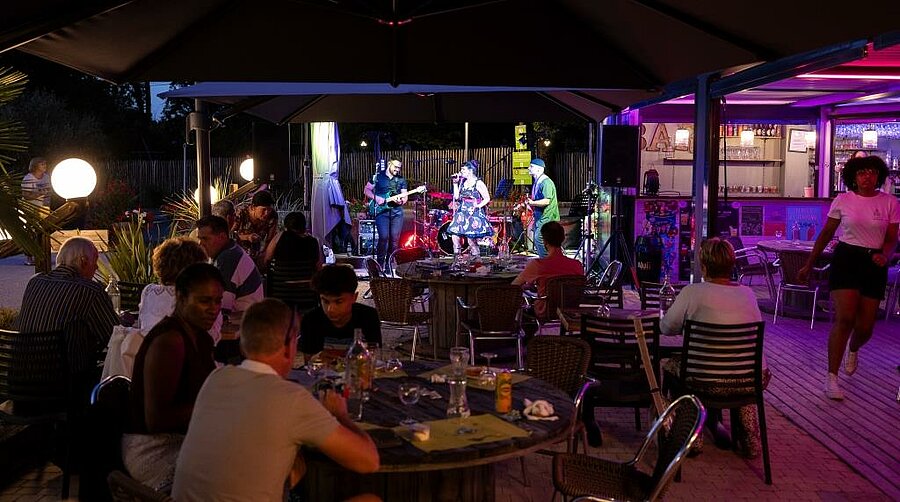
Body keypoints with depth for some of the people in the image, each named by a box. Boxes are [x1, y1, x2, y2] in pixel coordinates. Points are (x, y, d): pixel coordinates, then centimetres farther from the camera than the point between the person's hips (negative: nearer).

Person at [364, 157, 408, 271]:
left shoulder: (401, 180, 11)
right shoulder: (378, 176, 3)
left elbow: (404, 195, 9)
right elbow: (367, 190, 6)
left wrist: (401, 201, -14)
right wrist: (376, 198, -10)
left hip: (397, 211, 3)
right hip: (381, 211, -3)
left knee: (395, 238, 0)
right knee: (384, 236, -15)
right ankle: (380, 262, -1)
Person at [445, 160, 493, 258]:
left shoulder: (478, 183, -6)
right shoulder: (463, 182, 13)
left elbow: (487, 199, -6)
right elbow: (456, 197, 10)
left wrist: (477, 207, -13)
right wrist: (455, 183, 6)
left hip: (474, 214, -6)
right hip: (462, 213, 6)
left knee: (471, 239, -7)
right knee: (455, 235, -5)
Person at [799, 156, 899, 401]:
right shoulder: (843, 200, 0)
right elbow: (826, 234, 7)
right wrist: (809, 265, 10)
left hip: (874, 264, 2)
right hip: (846, 259, -2)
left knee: (865, 327, 4)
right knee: (845, 318, -15)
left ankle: (853, 350, 44)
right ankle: (831, 377, -7)